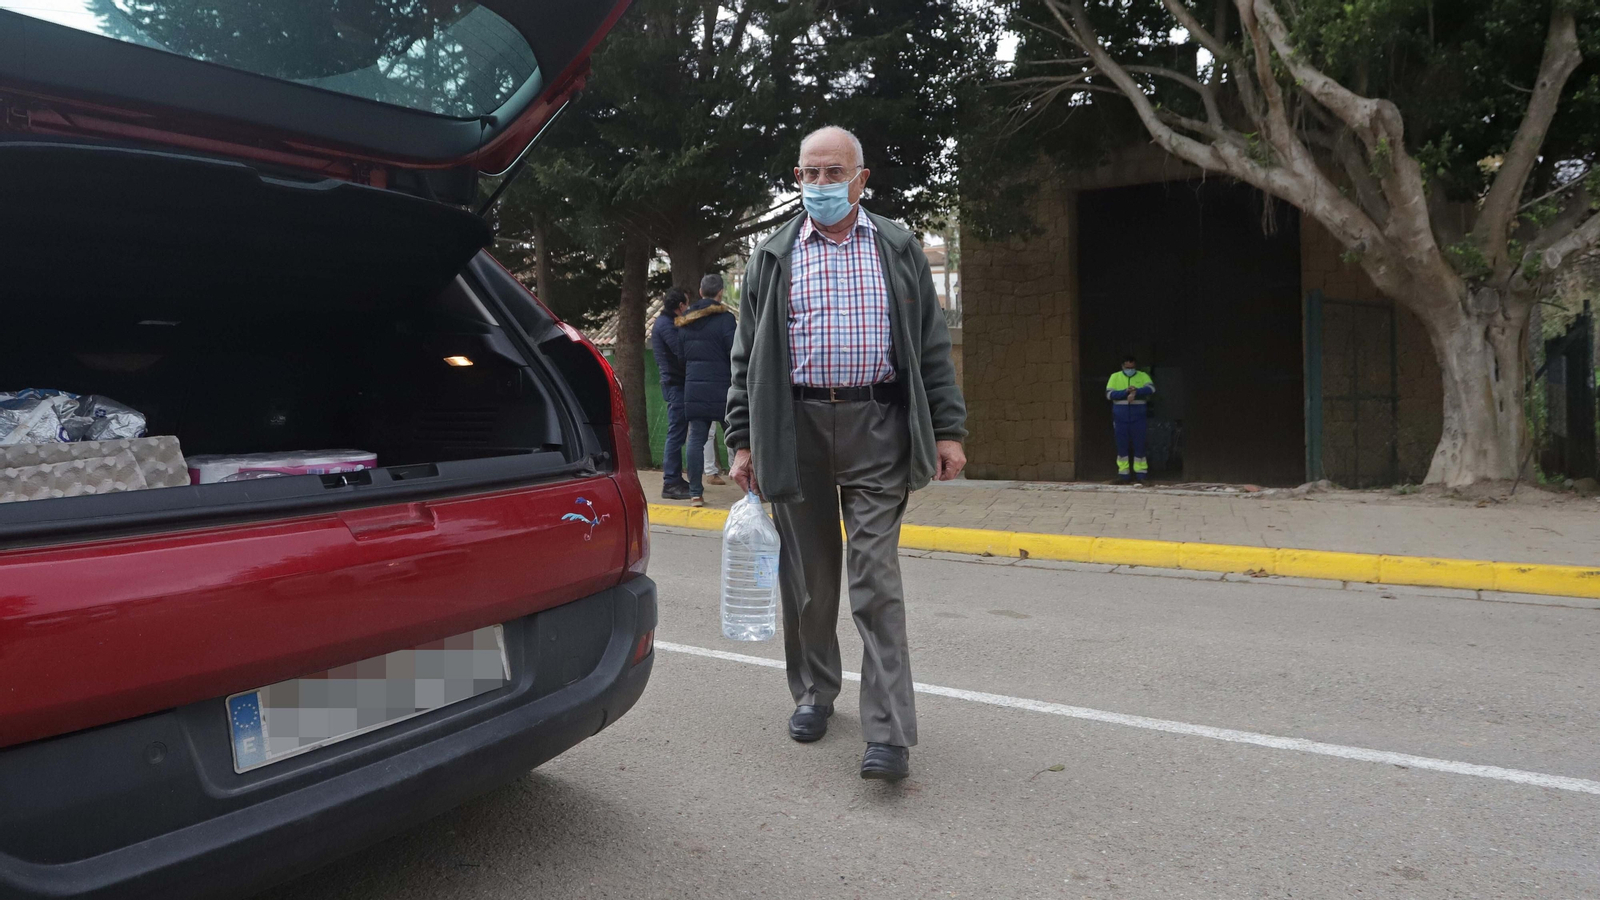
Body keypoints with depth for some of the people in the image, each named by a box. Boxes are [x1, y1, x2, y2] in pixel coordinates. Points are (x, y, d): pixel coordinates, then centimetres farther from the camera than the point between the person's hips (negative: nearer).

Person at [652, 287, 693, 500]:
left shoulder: (664, 322, 18)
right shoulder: (666, 325, -14)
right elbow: (682, 354, -21)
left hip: (674, 384, 11)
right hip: (676, 384, -11)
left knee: (677, 434, 15)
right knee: (676, 434, -9)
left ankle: (675, 480, 21)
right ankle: (671, 484, -7)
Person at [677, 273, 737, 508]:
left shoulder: (685, 321, 12)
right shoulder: (724, 319, -8)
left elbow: (681, 356, 16)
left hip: (693, 388, 5)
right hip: (721, 388, -5)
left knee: (696, 439, 3)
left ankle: (695, 493, 0)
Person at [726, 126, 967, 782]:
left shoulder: (900, 251, 10)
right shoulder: (772, 258, 11)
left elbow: (931, 347, 9)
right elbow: (747, 357, 11)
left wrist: (948, 430, 0)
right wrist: (742, 443, 5)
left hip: (875, 429, -1)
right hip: (795, 427, 2)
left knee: (876, 579, -6)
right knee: (807, 575, 10)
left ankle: (889, 733, -5)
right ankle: (814, 693, 29)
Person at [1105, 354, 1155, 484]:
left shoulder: (1142, 376, 6)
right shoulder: (1115, 377, 7)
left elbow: (1151, 388, -12)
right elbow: (1109, 394, -5)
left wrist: (1136, 392, -27)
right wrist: (1126, 392, -18)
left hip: (1138, 416, 0)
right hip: (1120, 417, 1)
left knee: (1139, 444, 1)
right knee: (1122, 445, 3)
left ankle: (1141, 474, 7)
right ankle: (1123, 474, 9)